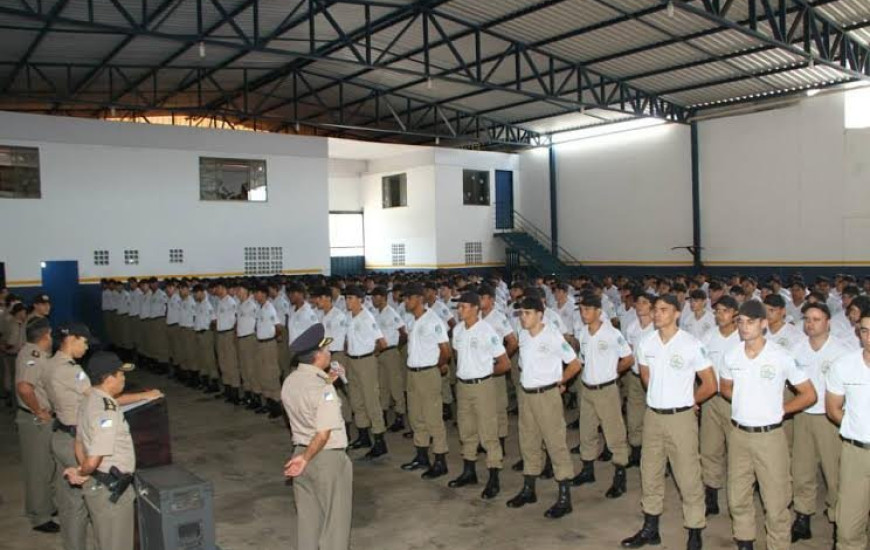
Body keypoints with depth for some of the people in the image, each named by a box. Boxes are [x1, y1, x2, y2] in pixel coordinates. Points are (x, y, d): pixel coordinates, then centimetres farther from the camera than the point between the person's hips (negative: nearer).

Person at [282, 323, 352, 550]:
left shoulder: (289, 382, 0)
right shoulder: (323, 389, -23)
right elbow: (324, 433, -25)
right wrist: (305, 458, -13)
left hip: (301, 451, 7)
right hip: (328, 458, -7)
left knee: (307, 515, 19)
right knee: (335, 517, 9)